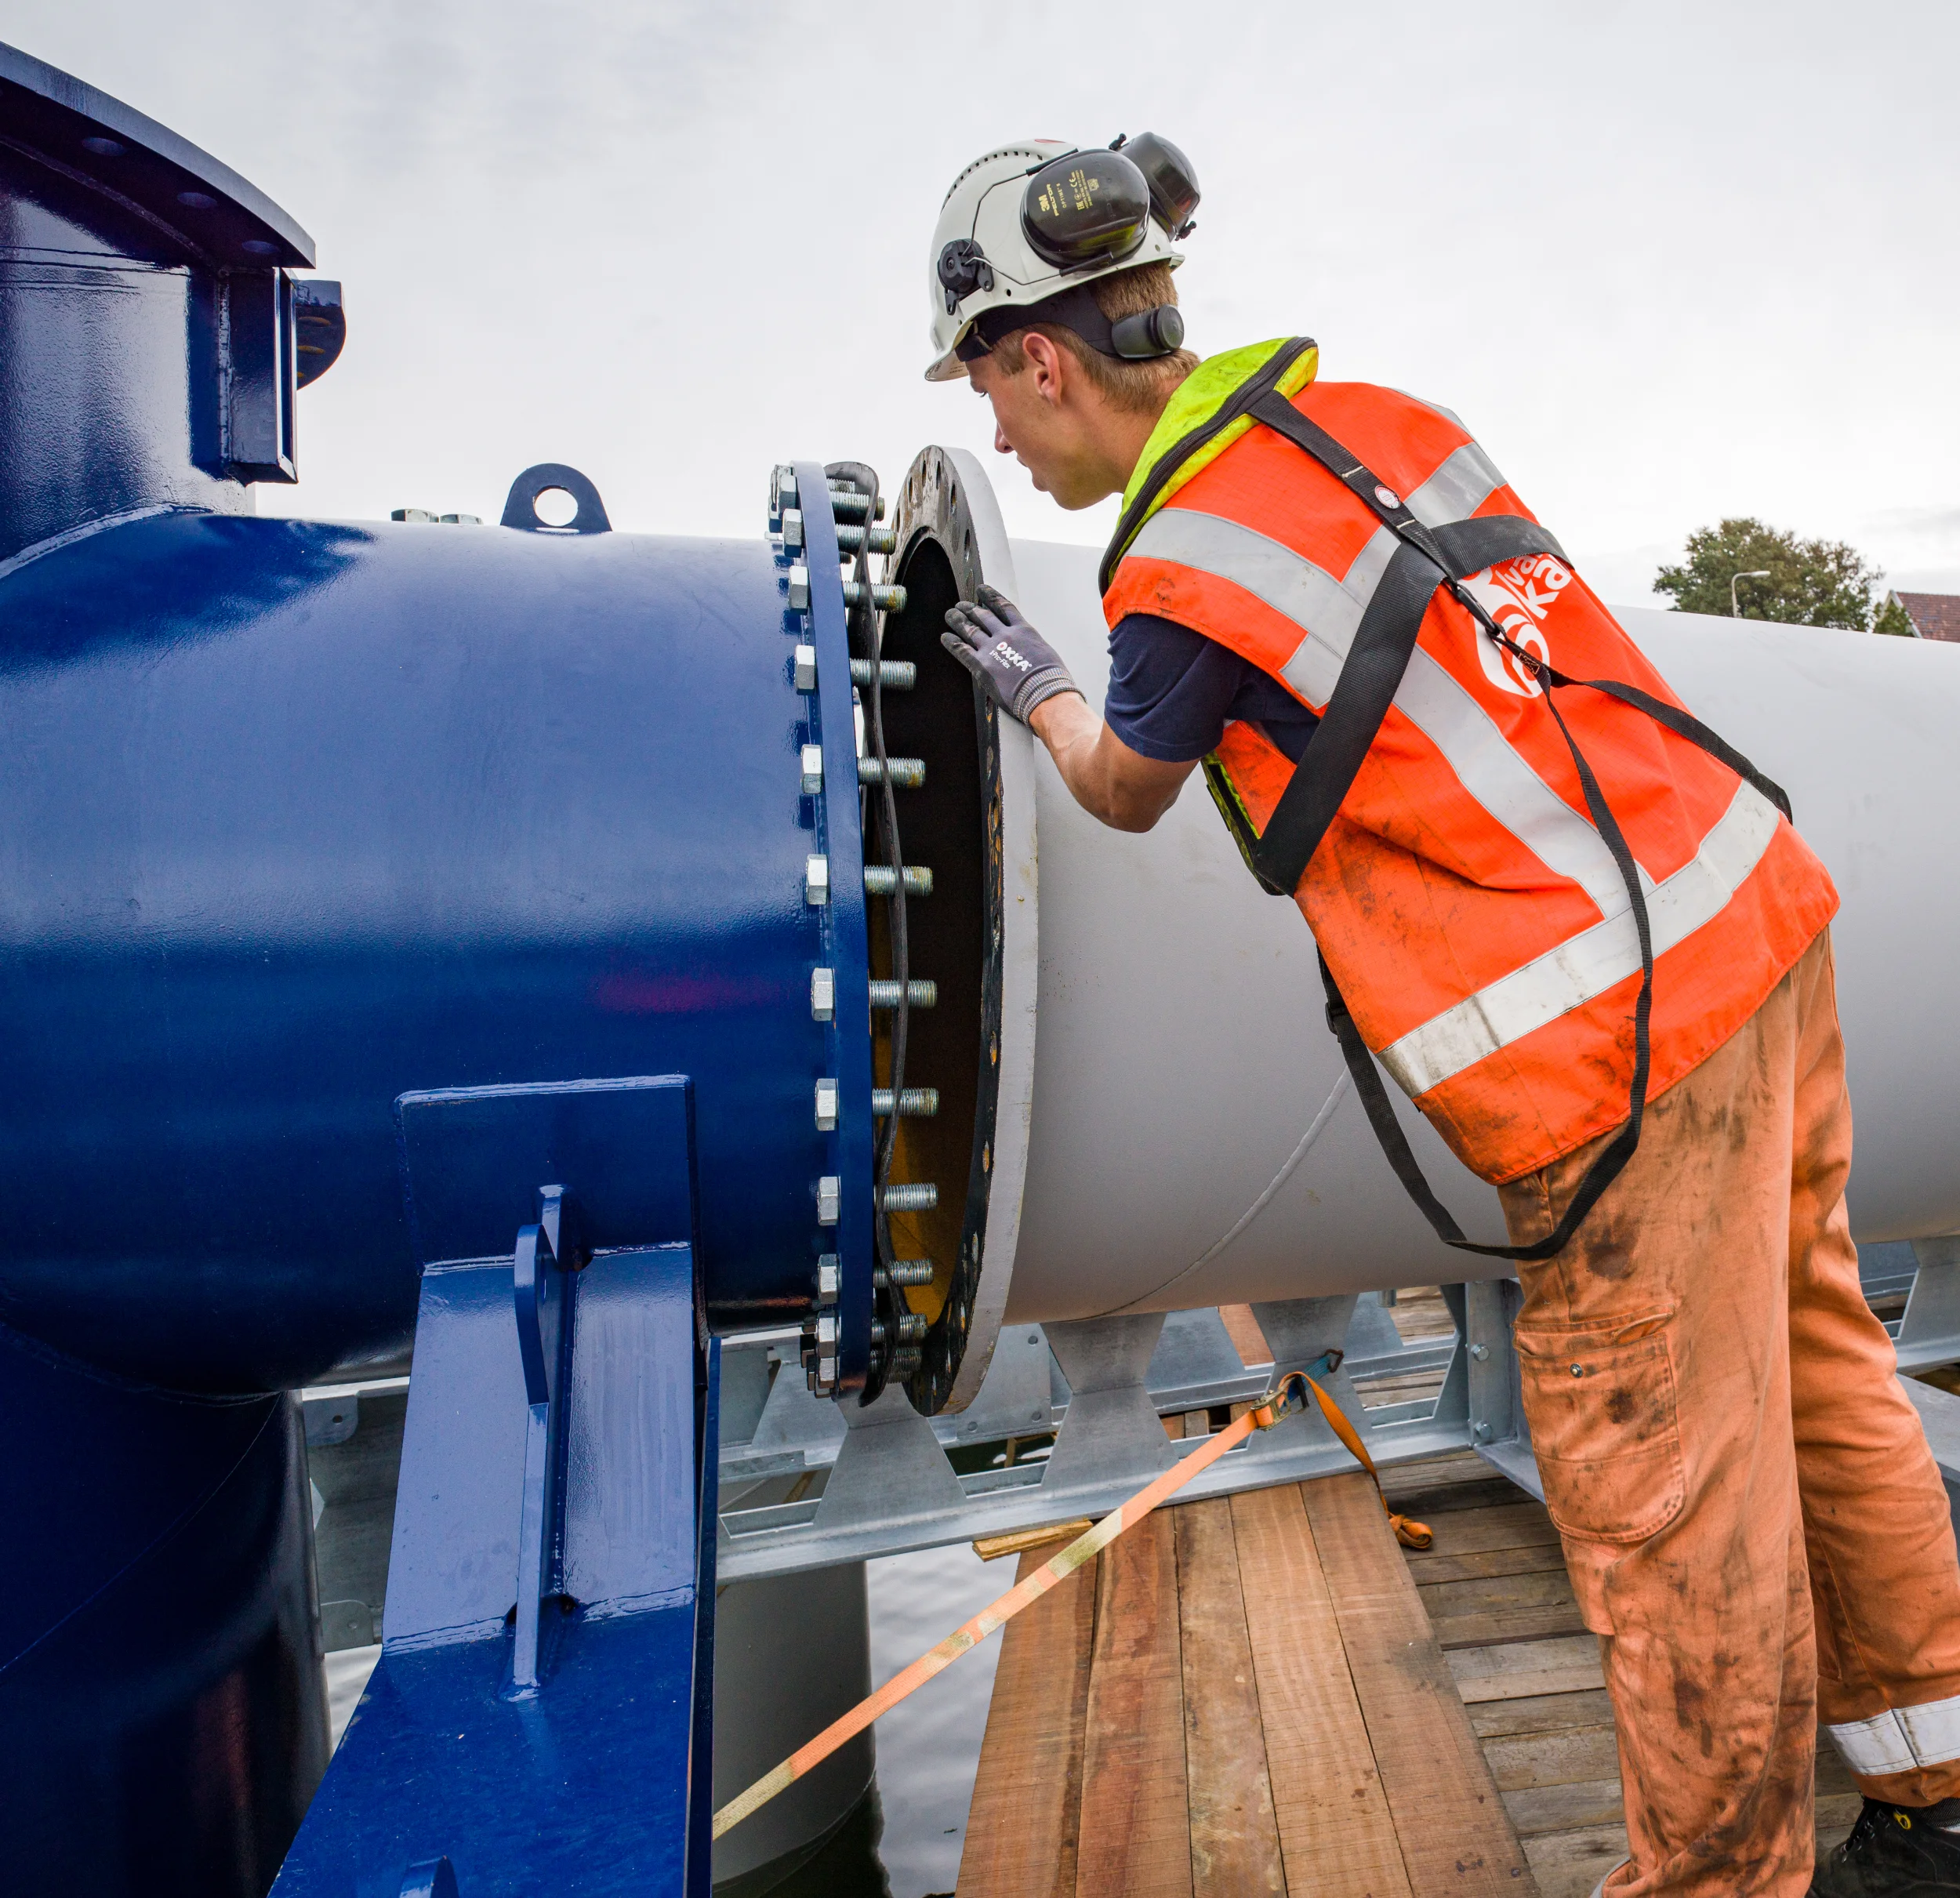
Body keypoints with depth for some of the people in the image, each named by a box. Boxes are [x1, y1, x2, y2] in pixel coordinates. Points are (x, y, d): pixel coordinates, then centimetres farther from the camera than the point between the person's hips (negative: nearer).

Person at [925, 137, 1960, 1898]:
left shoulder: (1180, 584, -14)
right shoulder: (1374, 413, 8)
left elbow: (1127, 795, 7)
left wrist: (1031, 683, 25)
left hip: (1631, 1049, -9)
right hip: (1758, 908, 9)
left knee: (1668, 1500, 5)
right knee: (1813, 1370, 21)